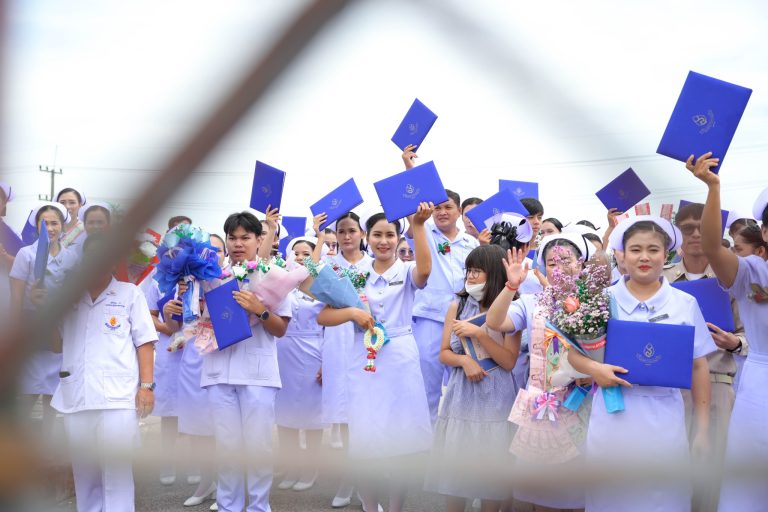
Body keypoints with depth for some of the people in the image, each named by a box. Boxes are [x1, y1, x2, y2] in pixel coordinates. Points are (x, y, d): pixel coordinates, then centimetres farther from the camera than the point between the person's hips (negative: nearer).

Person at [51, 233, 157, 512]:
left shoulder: (129, 293, 8)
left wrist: (147, 385, -5)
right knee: (84, 472, 8)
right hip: (75, 397, 4)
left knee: (115, 469, -7)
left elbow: (144, 341, 4)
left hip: (117, 396, -4)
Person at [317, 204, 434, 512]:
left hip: (401, 363, -2)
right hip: (365, 363, 2)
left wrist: (418, 225, -33)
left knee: (400, 443, 3)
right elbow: (322, 317, 4)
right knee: (365, 442, 3)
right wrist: (353, 313, -14)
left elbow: (425, 269, -25)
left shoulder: (406, 272, 1)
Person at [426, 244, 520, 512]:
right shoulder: (457, 307, 5)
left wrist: (478, 333, -16)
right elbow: (444, 354, 7)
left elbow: (509, 361, -7)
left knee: (492, 467, 1)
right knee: (454, 464, 3)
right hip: (461, 397, 2)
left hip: (495, 399, -2)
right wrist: (465, 360, -13)